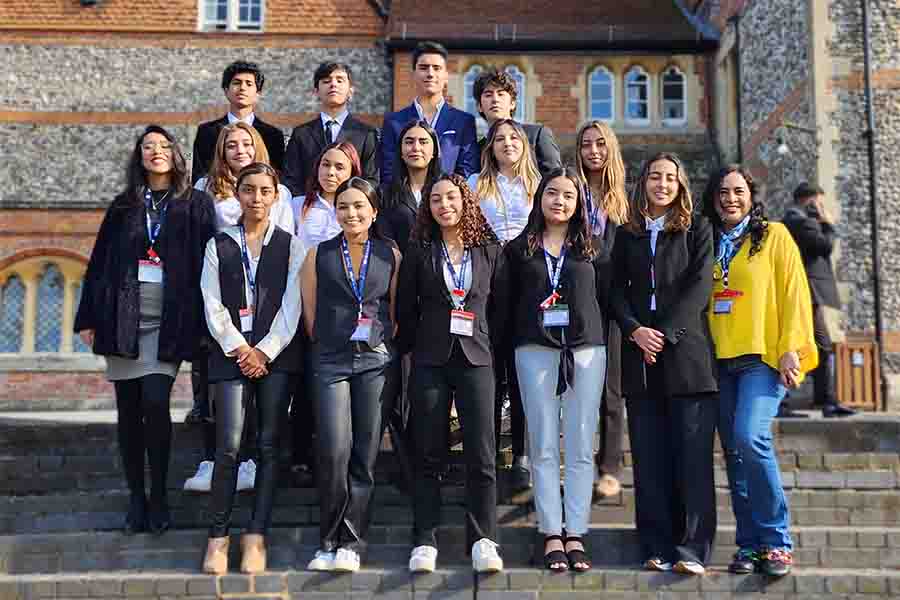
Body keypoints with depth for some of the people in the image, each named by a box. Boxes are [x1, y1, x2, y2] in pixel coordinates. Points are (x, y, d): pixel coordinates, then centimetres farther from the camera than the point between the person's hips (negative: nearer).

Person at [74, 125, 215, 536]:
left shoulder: (195, 205, 5)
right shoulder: (123, 207, 14)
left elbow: (208, 261, 0)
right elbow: (99, 263, 13)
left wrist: (204, 323, -8)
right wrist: (89, 317, 6)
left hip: (169, 320, -3)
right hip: (123, 318, 3)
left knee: (155, 401, -15)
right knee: (128, 410, 4)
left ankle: (159, 495, -1)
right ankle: (136, 497, 15)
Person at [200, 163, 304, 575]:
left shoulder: (290, 245, 10)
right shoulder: (219, 245, 13)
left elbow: (291, 304, 2)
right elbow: (213, 304, 4)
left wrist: (265, 350, -8)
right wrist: (239, 348, -7)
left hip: (276, 351, 0)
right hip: (232, 351, 0)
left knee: (269, 445, -3)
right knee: (228, 445, -10)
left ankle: (256, 536, 2)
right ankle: (218, 537, 0)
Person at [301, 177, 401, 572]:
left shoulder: (391, 255, 8)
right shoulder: (318, 254, 7)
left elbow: (396, 310, 12)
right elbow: (310, 313, 9)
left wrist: (388, 347, 5)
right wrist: (329, 345, 7)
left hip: (375, 361, 1)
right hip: (331, 361, -1)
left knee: (365, 456, 0)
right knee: (334, 451, -12)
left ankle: (350, 544, 8)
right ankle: (331, 541, 2)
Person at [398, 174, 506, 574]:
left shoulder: (488, 249, 8)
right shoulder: (419, 251, 7)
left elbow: (499, 305, 11)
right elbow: (405, 306, 9)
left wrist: (486, 341, 5)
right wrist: (414, 346, 6)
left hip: (475, 359, 0)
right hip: (430, 361, 0)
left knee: (481, 455, -5)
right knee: (428, 455, 2)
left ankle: (483, 541, 2)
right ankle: (424, 542, 7)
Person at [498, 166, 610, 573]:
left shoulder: (592, 248, 11)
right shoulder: (519, 248, 10)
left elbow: (606, 299, 10)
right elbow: (506, 303, 8)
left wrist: (604, 344, 2)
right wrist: (508, 351, 1)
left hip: (586, 349, 0)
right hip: (535, 351, 0)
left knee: (581, 447, 0)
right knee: (543, 447, 0)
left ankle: (576, 535, 4)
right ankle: (551, 535, 4)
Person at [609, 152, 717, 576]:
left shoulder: (697, 230, 8)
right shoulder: (627, 235, 16)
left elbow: (698, 286, -3)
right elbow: (617, 290, 10)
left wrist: (665, 333, -12)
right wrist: (635, 330, -8)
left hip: (686, 352, -3)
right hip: (640, 355, 3)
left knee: (692, 455, -6)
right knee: (649, 457, 2)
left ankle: (693, 549, -3)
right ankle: (657, 548, 6)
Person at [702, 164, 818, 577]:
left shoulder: (774, 236, 4)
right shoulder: (709, 244, 17)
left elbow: (794, 294, -3)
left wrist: (791, 349, -12)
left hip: (763, 357, -5)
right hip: (721, 360, 5)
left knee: (749, 438, -22)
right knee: (734, 452, 4)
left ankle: (776, 541, -11)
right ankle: (749, 545, 11)